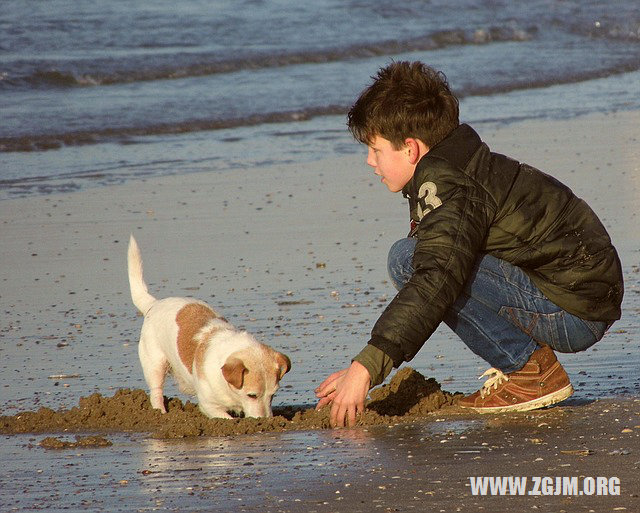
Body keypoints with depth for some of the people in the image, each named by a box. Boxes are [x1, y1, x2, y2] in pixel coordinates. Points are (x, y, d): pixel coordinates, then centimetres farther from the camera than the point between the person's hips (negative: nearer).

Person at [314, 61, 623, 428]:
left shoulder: (445, 185, -16)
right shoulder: (453, 170, 17)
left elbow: (436, 279, -30)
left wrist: (368, 365, -32)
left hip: (575, 311, -10)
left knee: (408, 259, -18)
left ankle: (530, 369, -13)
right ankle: (525, 362, 10)